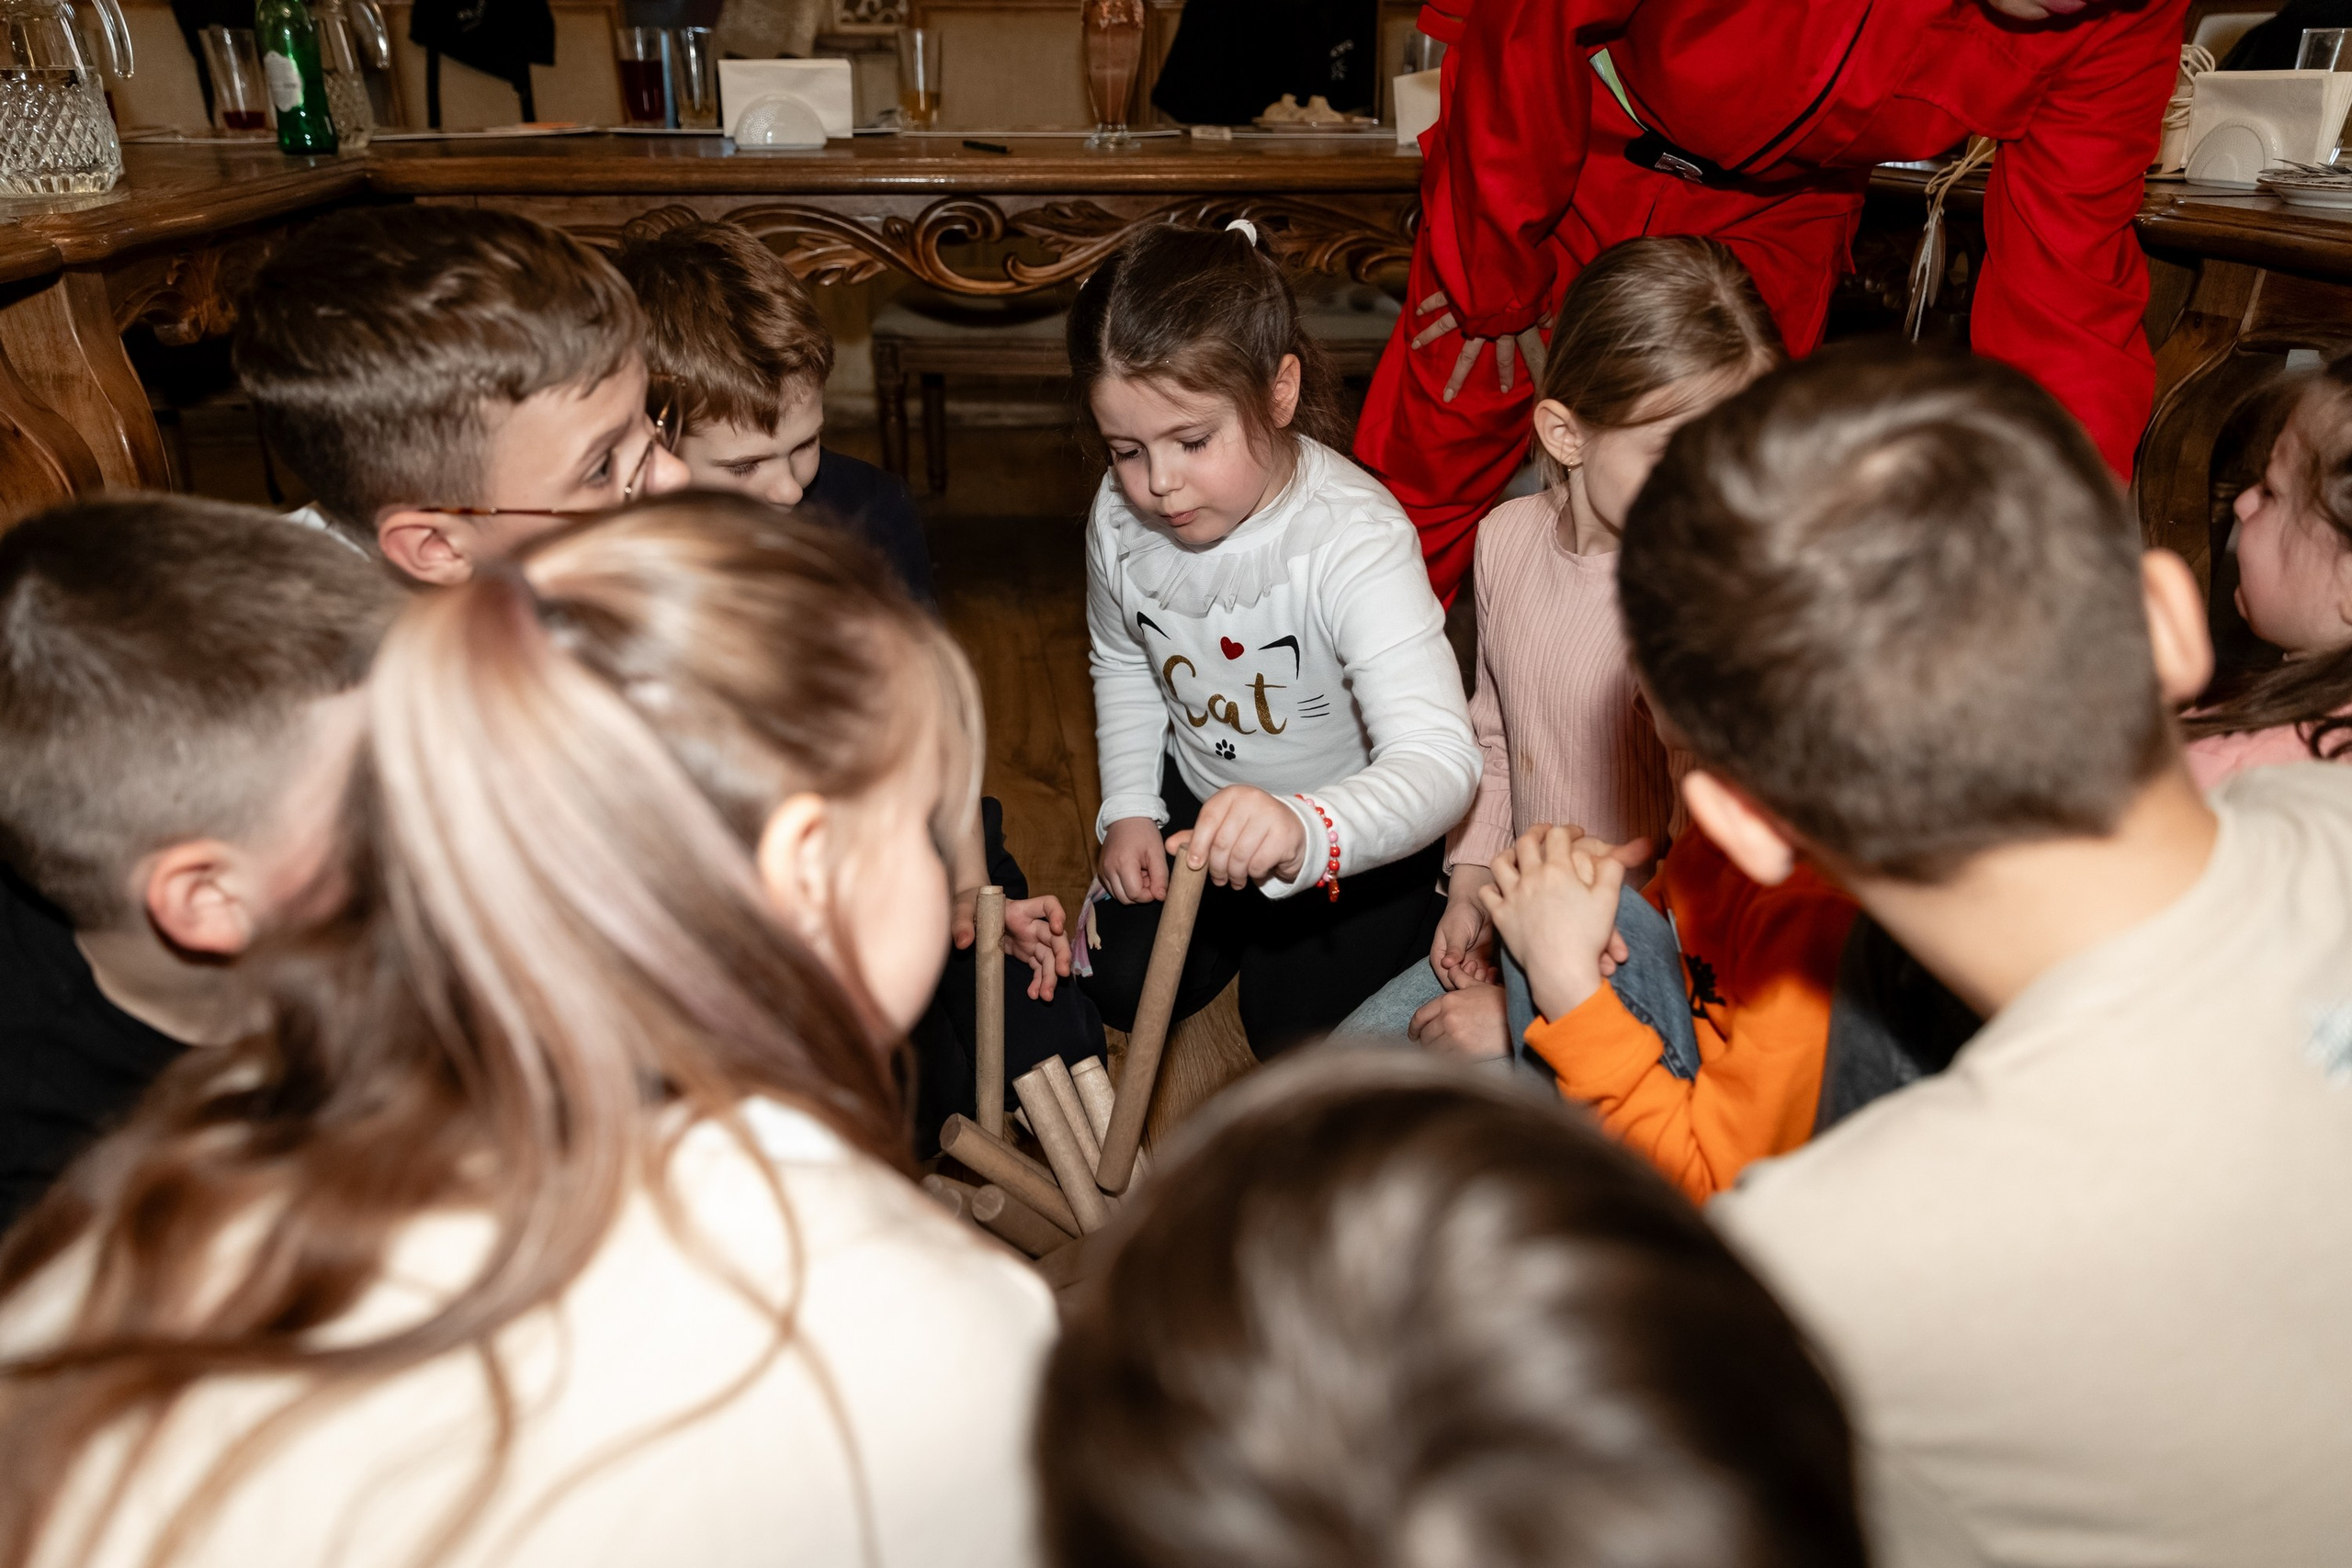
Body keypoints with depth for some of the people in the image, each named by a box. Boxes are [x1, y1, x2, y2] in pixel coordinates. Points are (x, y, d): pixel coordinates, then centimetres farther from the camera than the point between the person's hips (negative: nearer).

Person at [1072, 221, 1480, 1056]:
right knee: (1123, 989, 4)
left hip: (1356, 816, -5)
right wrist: (1130, 809, -3)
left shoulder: (1354, 539, -35)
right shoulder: (1121, 516, -17)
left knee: (1295, 1028, -4)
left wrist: (1304, 831, -65)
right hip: (1200, 795, 5)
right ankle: (1232, 916, 34)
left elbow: (1442, 762, -46)